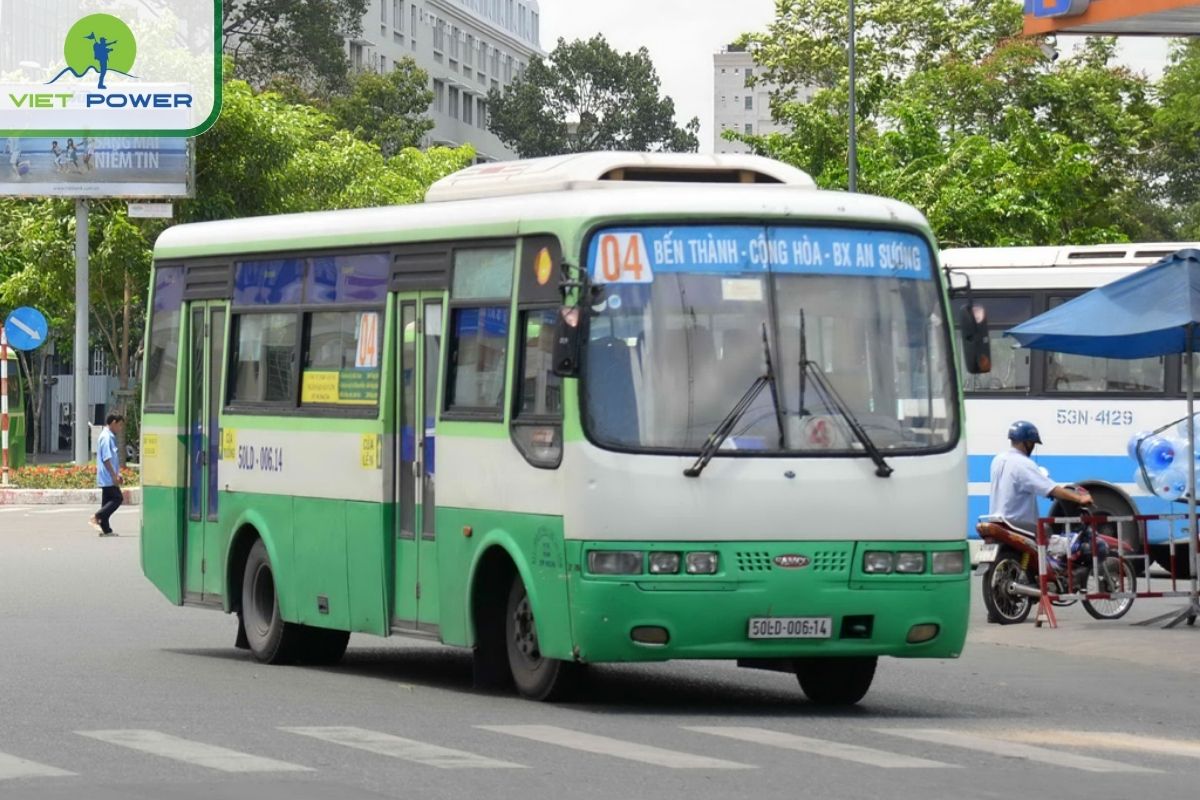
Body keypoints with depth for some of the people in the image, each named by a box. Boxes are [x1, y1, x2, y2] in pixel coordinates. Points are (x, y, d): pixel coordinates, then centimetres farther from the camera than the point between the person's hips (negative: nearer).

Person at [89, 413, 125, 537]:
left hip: (107, 478, 10)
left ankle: (106, 529, 9)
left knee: (108, 501, 9)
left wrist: (117, 474, 24)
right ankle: (96, 517, -14)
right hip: (108, 477, -10)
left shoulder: (110, 437, 18)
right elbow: (106, 458, -20)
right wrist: (114, 475, -20)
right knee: (117, 498, -11)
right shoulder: (106, 437, -15)